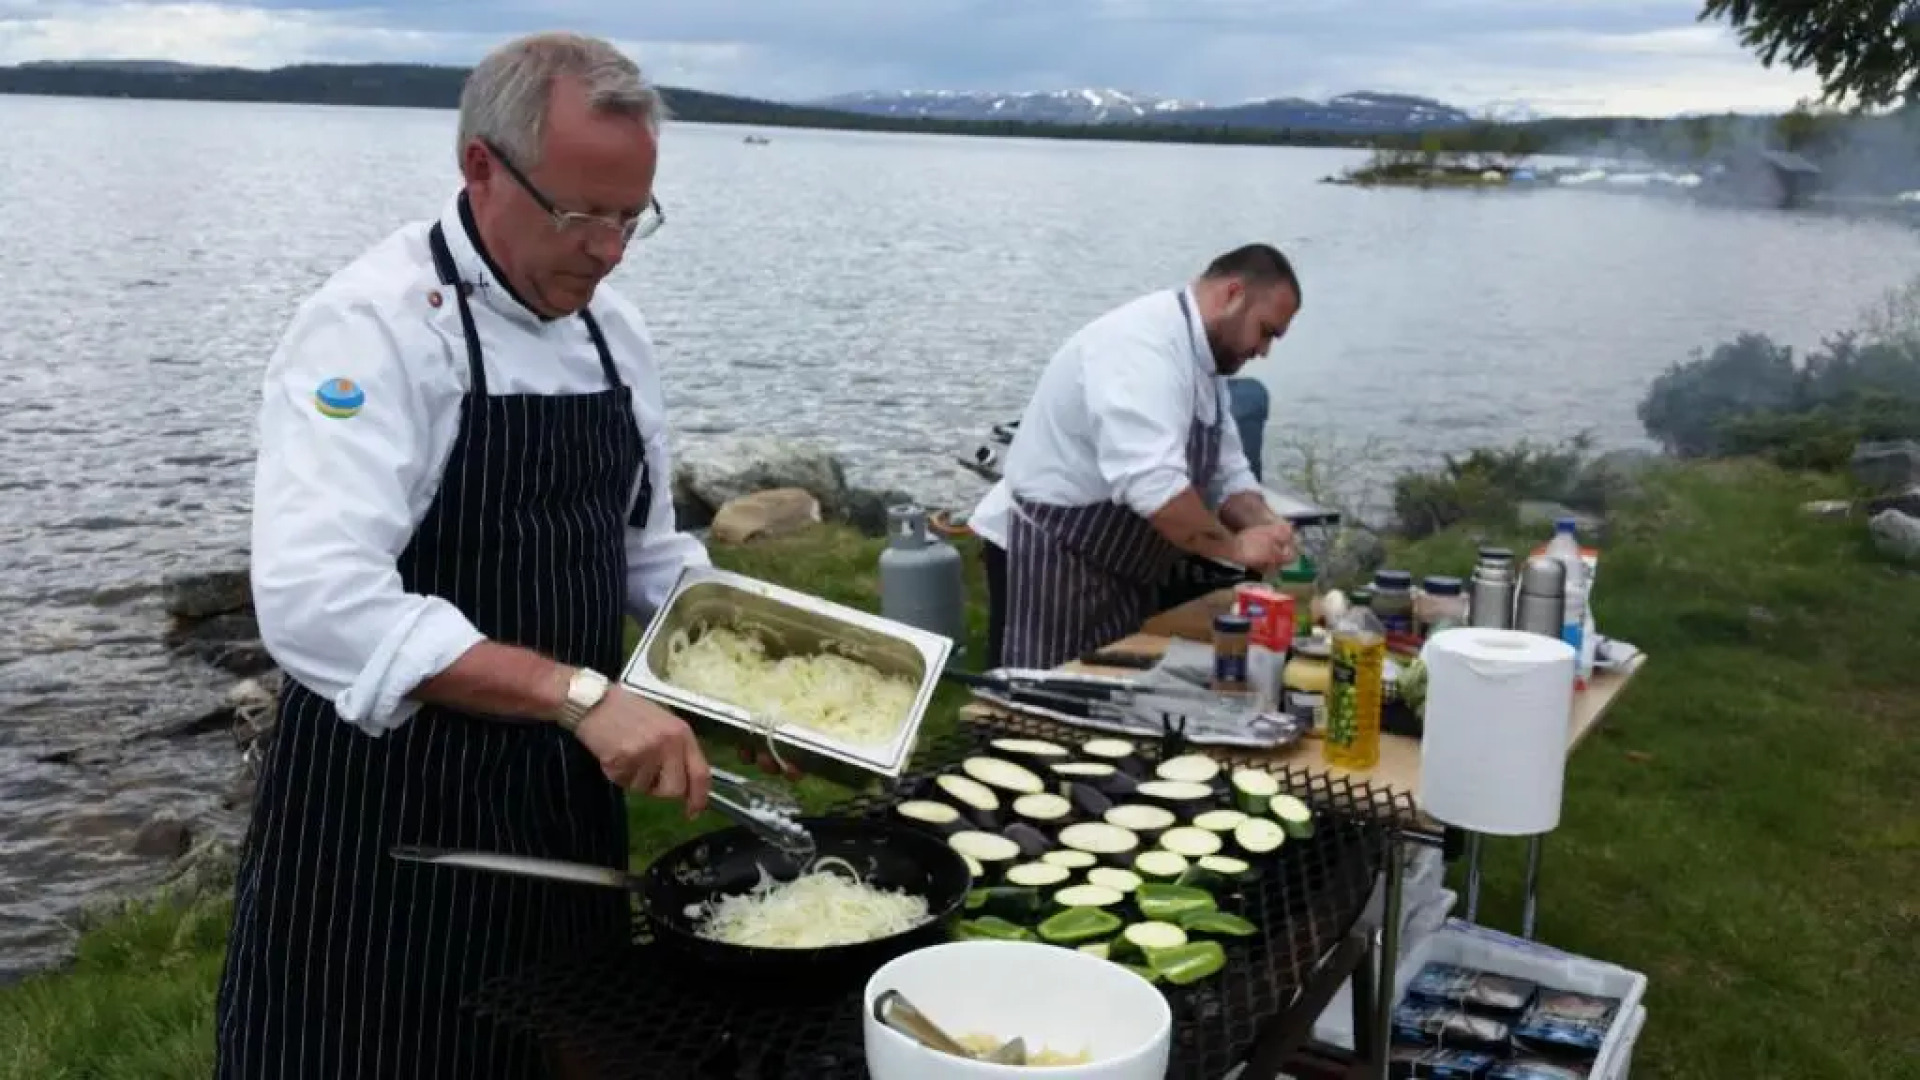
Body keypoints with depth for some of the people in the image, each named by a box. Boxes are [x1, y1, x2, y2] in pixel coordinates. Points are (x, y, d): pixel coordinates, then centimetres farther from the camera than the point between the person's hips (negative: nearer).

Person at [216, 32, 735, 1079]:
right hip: (389, 808, -7)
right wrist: (578, 692, -36)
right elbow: (318, 596, -32)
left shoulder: (613, 331, 5)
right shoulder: (373, 325, -18)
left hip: (567, 796, 7)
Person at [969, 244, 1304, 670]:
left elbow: (1227, 475, 12)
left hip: (1118, 566, 10)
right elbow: (1151, 483, -35)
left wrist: (1262, 525, -8)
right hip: (1050, 556, -10)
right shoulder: (1146, 344, -24)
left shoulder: (1202, 358, 8)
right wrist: (1234, 546, -24)